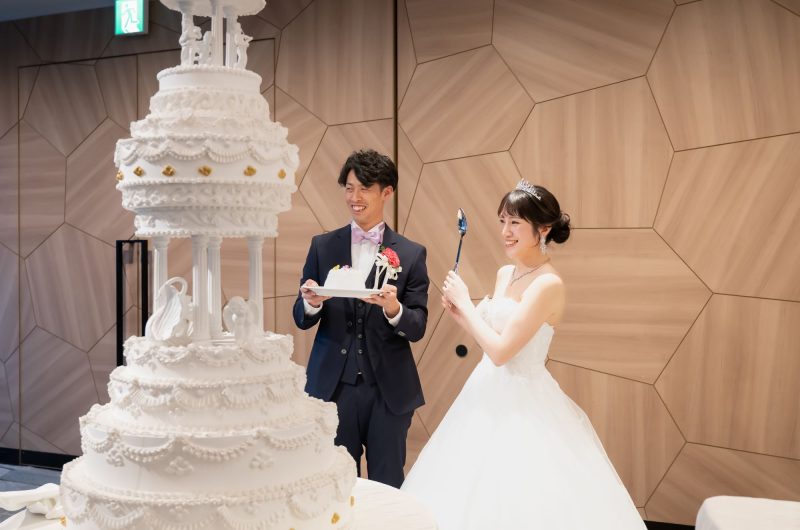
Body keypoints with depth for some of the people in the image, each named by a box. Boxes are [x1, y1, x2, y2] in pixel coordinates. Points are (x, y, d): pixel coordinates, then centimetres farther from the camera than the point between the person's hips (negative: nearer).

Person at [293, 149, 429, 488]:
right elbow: (301, 320, 5)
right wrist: (311, 304, -18)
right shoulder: (323, 246, 4)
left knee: (387, 487, 11)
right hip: (333, 385, 1)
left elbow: (418, 328, -3)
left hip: (388, 390, -1)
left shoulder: (411, 254, 0)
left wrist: (394, 309, -24)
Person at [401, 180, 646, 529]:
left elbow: (501, 351, -23)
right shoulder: (505, 274, 8)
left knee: (518, 499, 1)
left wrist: (464, 302, -13)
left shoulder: (548, 283, -18)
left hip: (520, 403, -9)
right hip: (489, 394, 9)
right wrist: (457, 312, 1)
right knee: (477, 496, 17)